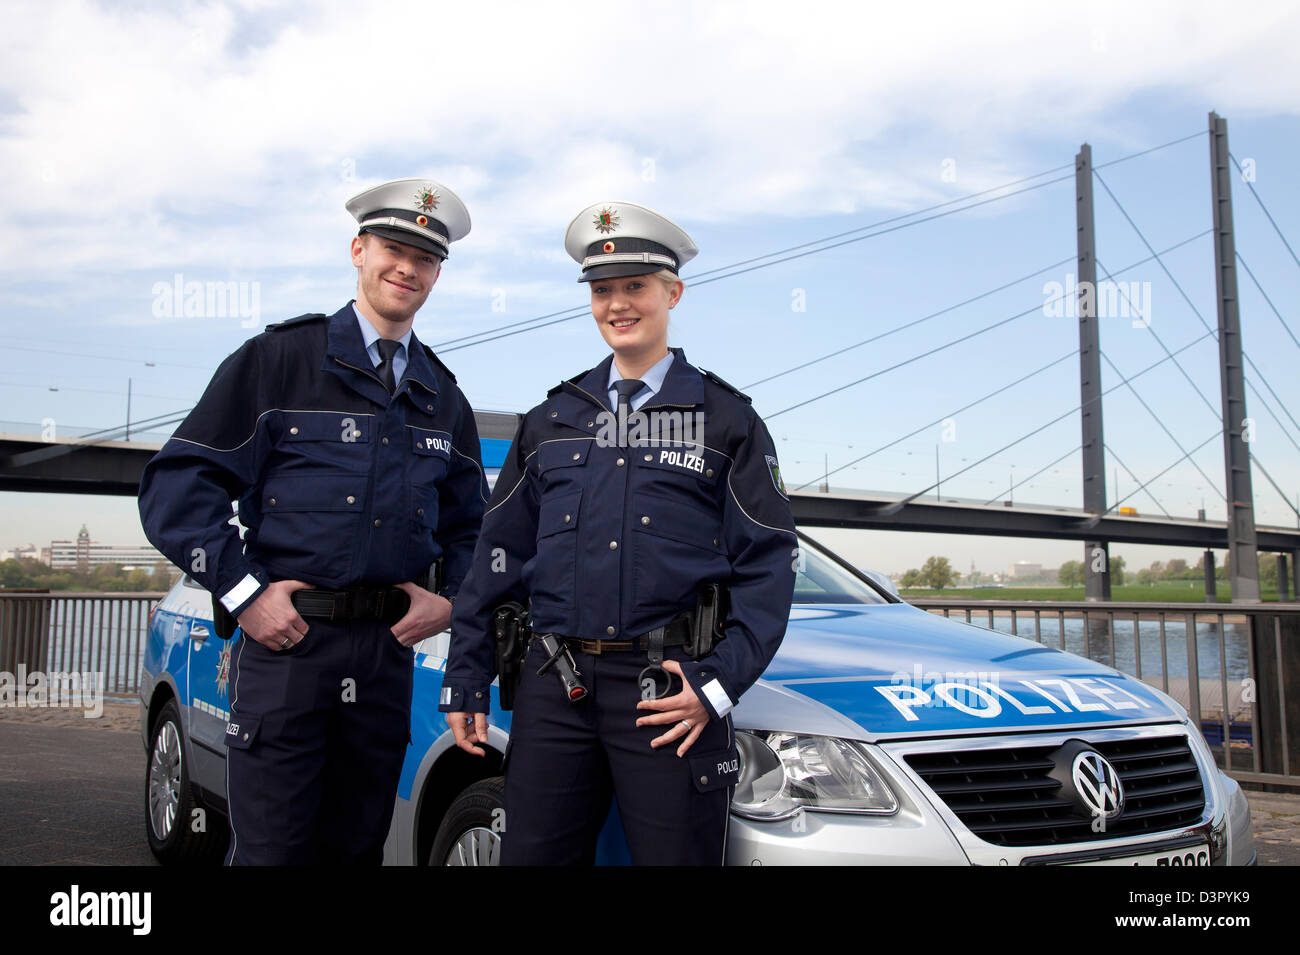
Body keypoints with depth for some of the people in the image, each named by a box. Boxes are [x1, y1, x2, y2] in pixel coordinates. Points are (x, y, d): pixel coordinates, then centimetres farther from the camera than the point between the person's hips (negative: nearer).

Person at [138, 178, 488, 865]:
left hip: (388, 652, 4)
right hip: (285, 637, -4)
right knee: (269, 847, 0)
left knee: (356, 846, 12)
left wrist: (451, 598, 5)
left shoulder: (443, 397, 15)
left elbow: (469, 524, 23)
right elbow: (175, 486, -4)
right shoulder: (279, 358, 1)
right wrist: (242, 591, -11)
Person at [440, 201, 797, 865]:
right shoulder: (551, 420, 14)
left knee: (675, 853, 2)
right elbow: (498, 556, 15)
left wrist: (718, 686, -10)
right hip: (554, 686, 3)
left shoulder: (726, 421, 5)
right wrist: (466, 682, 10)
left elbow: (768, 566, 0)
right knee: (532, 854, 7)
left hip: (667, 692, -3)